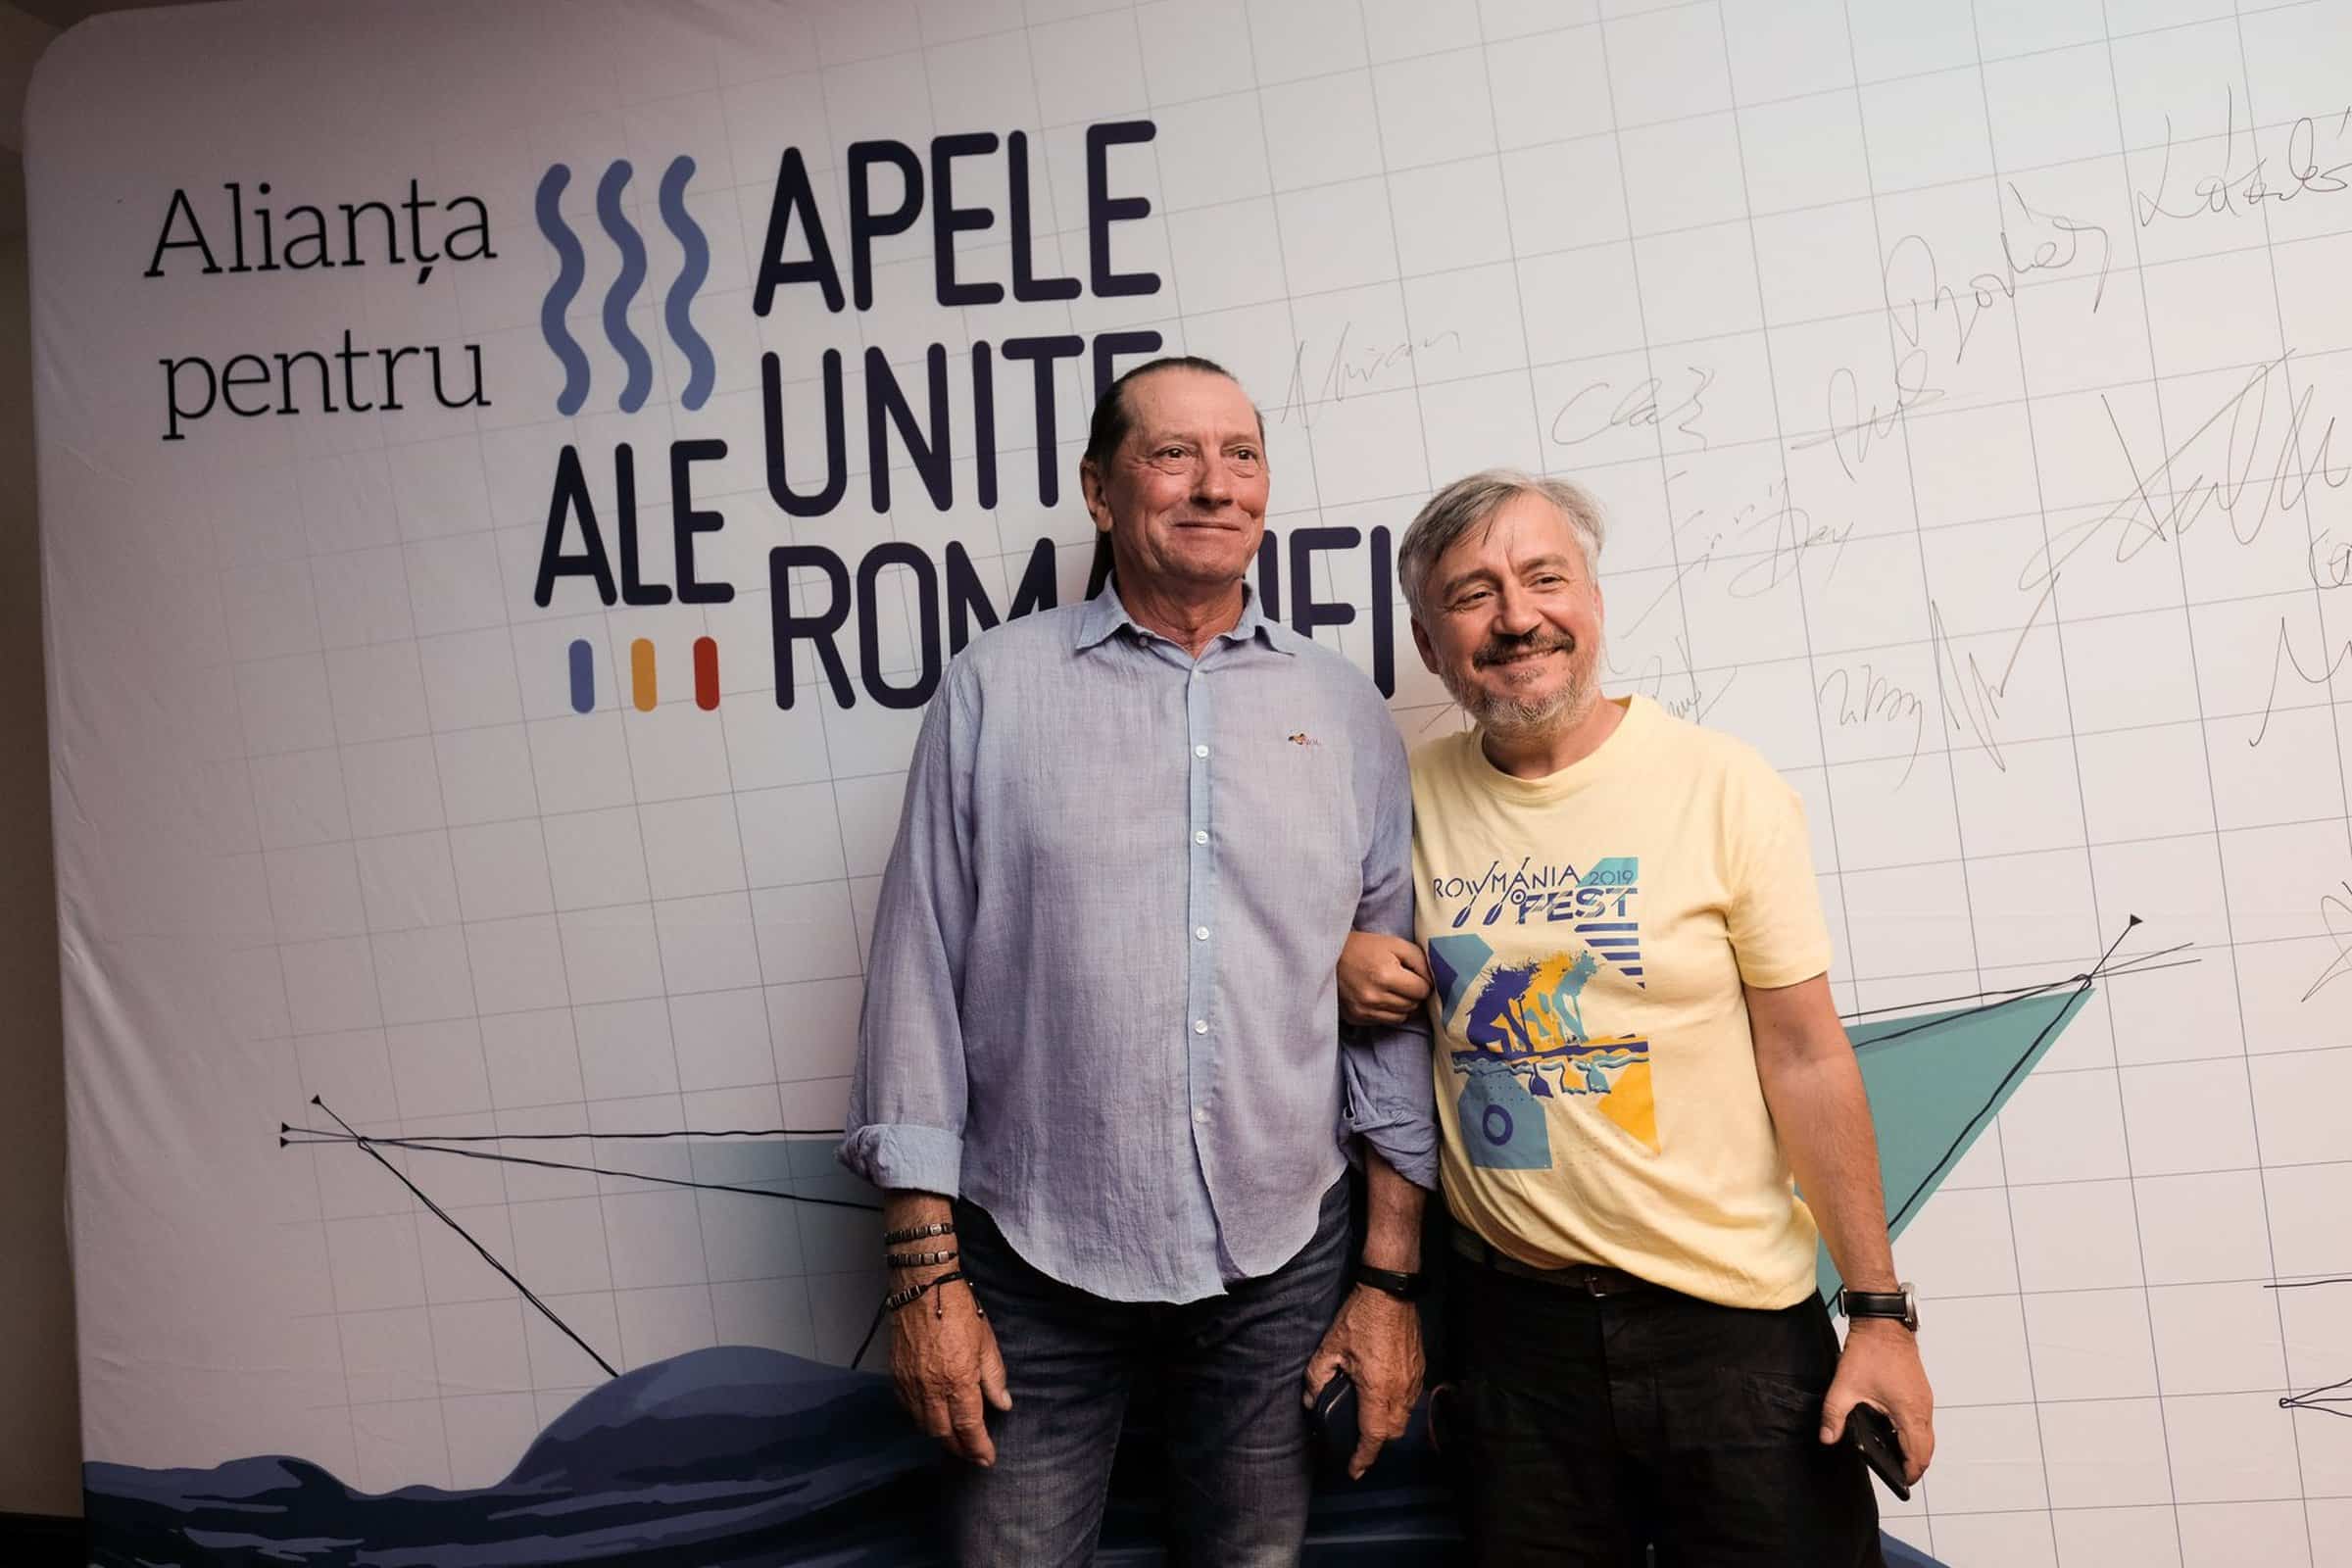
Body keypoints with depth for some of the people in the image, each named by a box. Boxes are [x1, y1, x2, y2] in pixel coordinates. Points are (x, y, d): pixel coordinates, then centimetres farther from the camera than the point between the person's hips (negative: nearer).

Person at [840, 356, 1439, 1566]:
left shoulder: (1344, 713, 4)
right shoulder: (995, 688, -2)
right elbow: (919, 974, -3)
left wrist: (1392, 1278, 4)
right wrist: (922, 1269, -5)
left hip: (1282, 1270, 2)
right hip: (1033, 1268, -2)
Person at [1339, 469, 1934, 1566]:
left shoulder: (1724, 789, -8)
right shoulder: (1412, 797, 0)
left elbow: (1805, 1058, -7)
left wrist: (1880, 1312, -7)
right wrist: (1340, 958, -6)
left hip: (1737, 1322, -2)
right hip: (1515, 1318, 3)